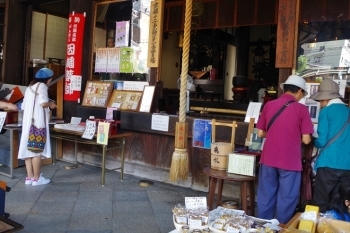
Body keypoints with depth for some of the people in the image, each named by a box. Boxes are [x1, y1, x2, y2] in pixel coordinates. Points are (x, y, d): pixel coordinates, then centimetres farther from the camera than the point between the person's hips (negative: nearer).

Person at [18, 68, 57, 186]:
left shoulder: (30, 87, 20)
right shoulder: (42, 86, -5)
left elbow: (23, 106, 19)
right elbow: (43, 103, -21)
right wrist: (51, 104, -1)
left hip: (28, 121, 8)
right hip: (37, 122, -8)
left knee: (29, 148, 7)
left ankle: (29, 177, 10)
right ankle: (36, 178, -1)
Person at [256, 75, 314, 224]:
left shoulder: (268, 105, 1)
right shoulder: (301, 109, -8)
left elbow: (260, 133, 5)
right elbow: (306, 140, -8)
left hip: (269, 159, 4)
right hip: (290, 161, -3)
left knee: (265, 197, 15)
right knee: (286, 199, 11)